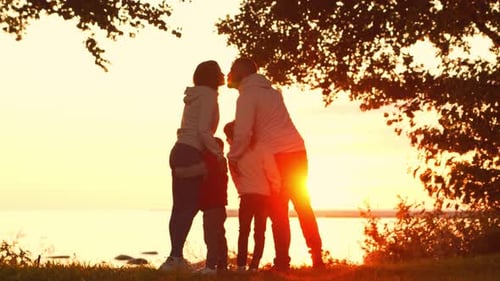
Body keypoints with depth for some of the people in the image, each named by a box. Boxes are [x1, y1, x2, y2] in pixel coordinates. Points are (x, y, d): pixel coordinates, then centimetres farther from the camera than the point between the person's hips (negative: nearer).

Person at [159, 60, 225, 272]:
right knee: (190, 205, -11)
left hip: (180, 151, 9)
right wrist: (219, 154, -13)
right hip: (191, 154, -9)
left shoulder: (195, 96, 20)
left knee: (180, 206, 9)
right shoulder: (209, 95, -7)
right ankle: (175, 257, -17)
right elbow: (203, 130, -18)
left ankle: (176, 256, 10)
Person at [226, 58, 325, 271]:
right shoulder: (271, 91, 19)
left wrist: (233, 157, -4)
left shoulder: (247, 96, -6)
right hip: (298, 152, 7)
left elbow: (243, 132, -14)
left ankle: (282, 261, -6)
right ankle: (317, 257, 10)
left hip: (277, 157, -7)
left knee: (278, 212, -3)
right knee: (303, 207, 11)